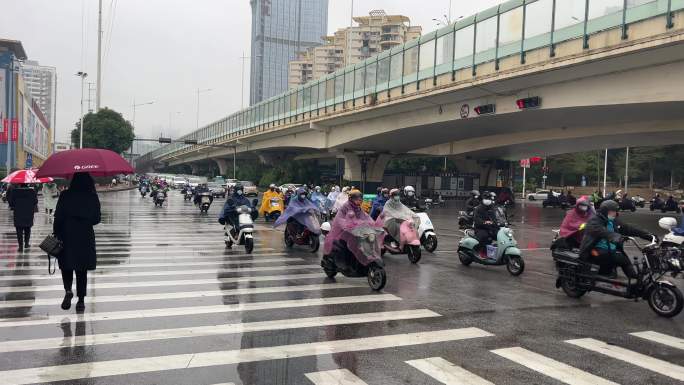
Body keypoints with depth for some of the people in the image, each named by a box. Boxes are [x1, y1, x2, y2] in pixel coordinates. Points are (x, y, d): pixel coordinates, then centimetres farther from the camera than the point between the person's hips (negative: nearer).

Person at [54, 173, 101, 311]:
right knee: (82, 270, 9)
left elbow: (58, 217, -7)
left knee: (66, 266, 14)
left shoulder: (65, 196, -6)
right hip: (86, 238, 1)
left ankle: (68, 290, -8)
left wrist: (56, 234, 2)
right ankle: (81, 300, 10)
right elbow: (97, 219, 1)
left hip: (67, 237, -1)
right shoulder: (93, 197, -3)